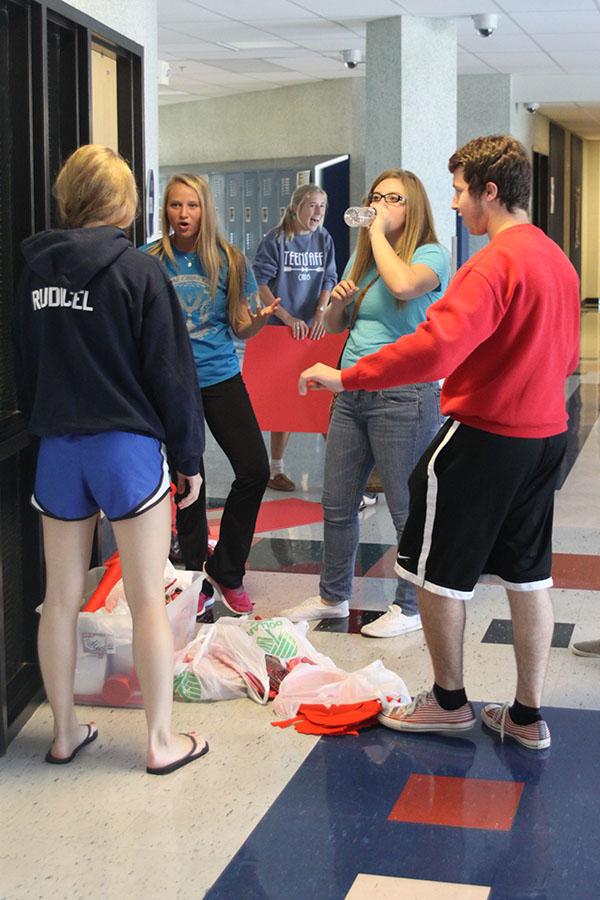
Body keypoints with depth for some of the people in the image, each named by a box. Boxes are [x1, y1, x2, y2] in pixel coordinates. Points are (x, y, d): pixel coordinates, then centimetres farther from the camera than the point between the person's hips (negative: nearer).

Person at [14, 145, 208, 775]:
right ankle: (162, 741, 11)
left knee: (60, 597, 13)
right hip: (127, 446, -5)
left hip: (56, 450, 5)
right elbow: (171, 374, -10)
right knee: (147, 599, 4)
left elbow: (24, 370, 13)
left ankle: (65, 732, 24)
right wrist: (189, 457, -2)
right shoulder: (138, 272, -11)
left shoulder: (36, 272, 5)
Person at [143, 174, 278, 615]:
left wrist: (260, 318, -16)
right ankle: (197, 580, 21)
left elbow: (241, 329, 6)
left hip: (221, 377, 1)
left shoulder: (230, 261, 1)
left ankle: (228, 573, 12)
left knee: (254, 469, -7)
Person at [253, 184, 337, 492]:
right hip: (281, 329, -4)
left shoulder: (324, 240, 8)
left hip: (315, 328, 4)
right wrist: (288, 318, -16)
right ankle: (276, 468, 9)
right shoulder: (275, 241, -5)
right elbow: (261, 284, -9)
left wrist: (321, 312, -9)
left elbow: (329, 280, 8)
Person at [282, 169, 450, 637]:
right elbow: (334, 326, 20)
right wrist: (336, 304, -2)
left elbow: (403, 284, -31)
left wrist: (378, 231, -18)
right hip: (352, 393, 8)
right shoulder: (362, 259, 14)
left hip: (403, 396, -8)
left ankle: (411, 607, 18)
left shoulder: (430, 256, -7)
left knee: (408, 509, 3)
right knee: (337, 505, 15)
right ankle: (333, 597, 31)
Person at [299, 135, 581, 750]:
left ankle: (448, 701, 21)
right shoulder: (557, 260, 9)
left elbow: (433, 348, -31)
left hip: (483, 436, -9)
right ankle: (527, 716, 20)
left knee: (435, 572, 8)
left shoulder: (494, 264, -20)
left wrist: (344, 377, -25)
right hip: (545, 435, 9)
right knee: (526, 574, 13)